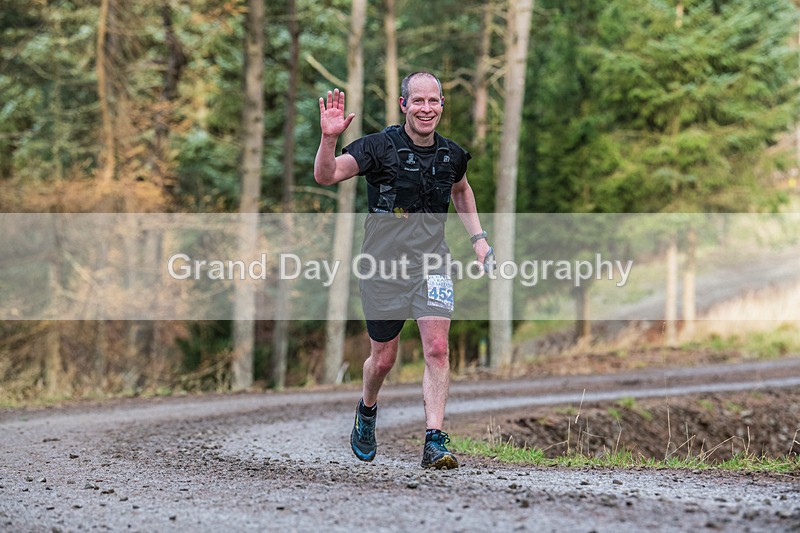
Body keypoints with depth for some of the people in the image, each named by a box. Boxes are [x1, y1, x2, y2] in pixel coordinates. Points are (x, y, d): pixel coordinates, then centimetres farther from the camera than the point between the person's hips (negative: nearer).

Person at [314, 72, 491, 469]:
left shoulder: (452, 154, 3)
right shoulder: (380, 147, -11)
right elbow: (326, 175, -23)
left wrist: (478, 237, 17)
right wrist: (329, 138, -40)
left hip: (431, 263, 2)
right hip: (384, 265, -2)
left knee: (437, 348, -16)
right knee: (384, 358, 9)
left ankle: (435, 444, -17)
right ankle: (367, 411, 42)